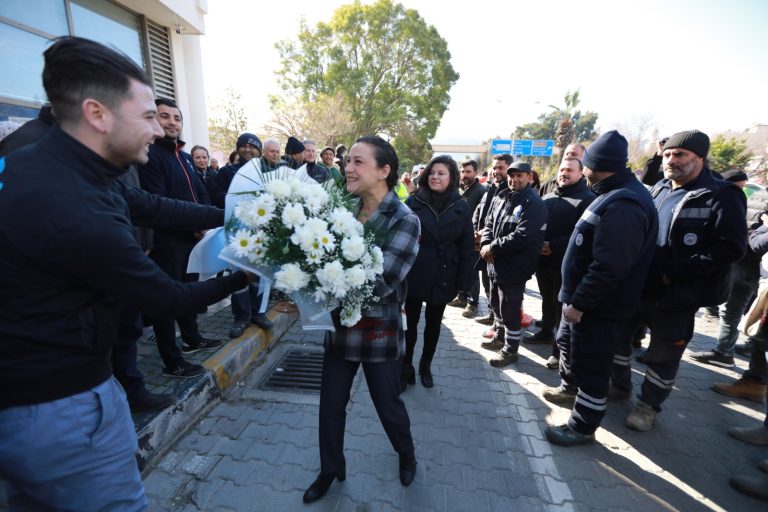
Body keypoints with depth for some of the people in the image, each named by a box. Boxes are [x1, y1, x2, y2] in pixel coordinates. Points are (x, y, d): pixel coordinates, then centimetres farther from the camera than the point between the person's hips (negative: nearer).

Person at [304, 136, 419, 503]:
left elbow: (379, 283, -24)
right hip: (341, 327, 5)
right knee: (331, 404, 17)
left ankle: (407, 454, 50)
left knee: (387, 404, 17)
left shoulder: (404, 221, -16)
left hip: (380, 334, -4)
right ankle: (330, 470, 45)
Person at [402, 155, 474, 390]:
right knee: (410, 322, 11)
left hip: (443, 277, 1)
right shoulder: (414, 202, -6)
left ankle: (426, 365, 39)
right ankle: (406, 367, 32)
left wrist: (463, 281, -6)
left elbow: (467, 247, -3)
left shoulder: (461, 207, -3)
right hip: (414, 274, -1)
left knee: (433, 324, 17)